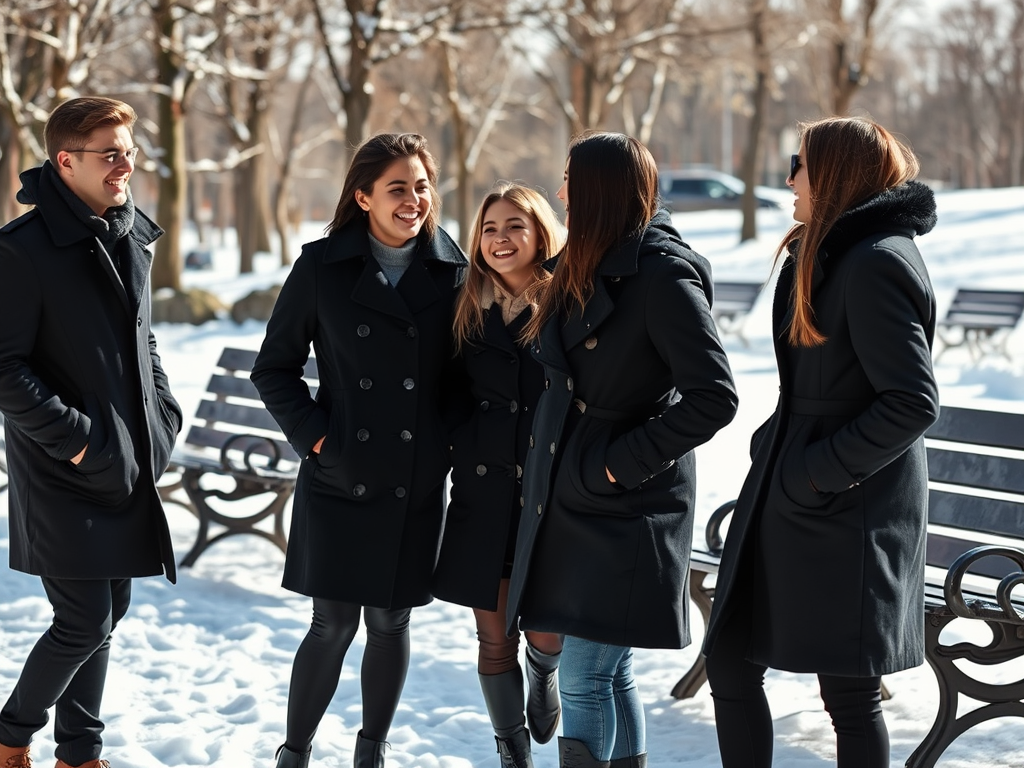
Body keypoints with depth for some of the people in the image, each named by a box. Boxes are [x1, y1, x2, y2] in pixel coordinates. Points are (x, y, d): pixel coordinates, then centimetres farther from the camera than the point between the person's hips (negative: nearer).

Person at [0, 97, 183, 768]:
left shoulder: (133, 238, 10)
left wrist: (164, 415, 10)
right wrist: (72, 436, -17)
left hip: (127, 469, 7)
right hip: (63, 476, -7)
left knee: (109, 611, 13)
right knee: (86, 621, -7)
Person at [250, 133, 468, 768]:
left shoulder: (453, 270, 2)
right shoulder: (322, 266, -3)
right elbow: (275, 368, 2)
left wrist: (450, 439, -1)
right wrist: (313, 435, -7)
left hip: (416, 484, 2)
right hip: (339, 478, -2)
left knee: (391, 622, 10)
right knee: (333, 626, -1)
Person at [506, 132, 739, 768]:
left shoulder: (663, 274, -15)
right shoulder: (588, 268, 11)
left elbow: (714, 397, -20)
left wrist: (624, 461, -17)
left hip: (625, 513, -8)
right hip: (572, 501, 8)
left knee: (585, 680, -6)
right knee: (611, 673, 14)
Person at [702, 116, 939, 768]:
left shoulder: (877, 263, -17)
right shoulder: (822, 256, 14)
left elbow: (913, 402, -23)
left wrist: (818, 472, -20)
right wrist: (776, 447, 9)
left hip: (848, 513, -10)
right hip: (789, 499, 10)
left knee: (849, 693, 1)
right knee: (730, 660, 12)